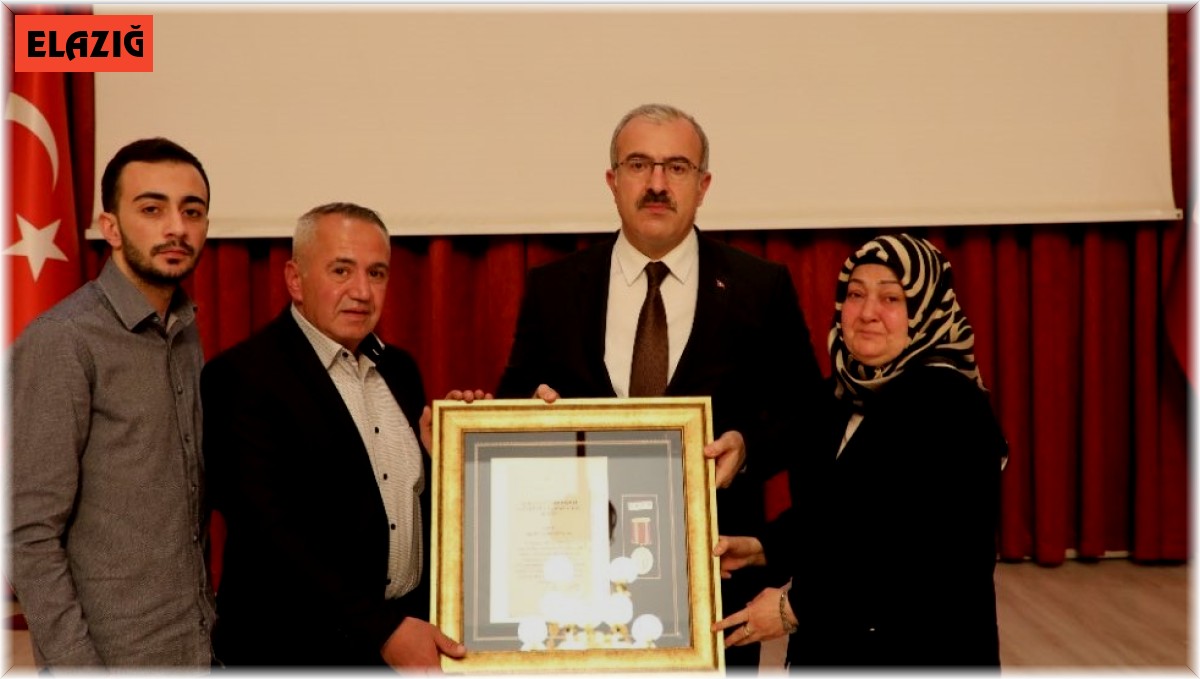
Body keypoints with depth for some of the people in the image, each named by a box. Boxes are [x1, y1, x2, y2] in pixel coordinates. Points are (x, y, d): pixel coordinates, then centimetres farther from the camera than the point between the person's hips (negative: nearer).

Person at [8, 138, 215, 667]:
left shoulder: (187, 333, 6)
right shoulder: (60, 342, -15)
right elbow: (30, 536, -16)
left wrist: (207, 610, 6)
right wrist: (75, 664, -17)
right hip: (115, 654, -6)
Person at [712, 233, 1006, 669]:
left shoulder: (948, 404, -19)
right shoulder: (846, 393, 5)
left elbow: (932, 559, -26)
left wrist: (797, 607, -22)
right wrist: (762, 548, -2)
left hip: (920, 649, -7)